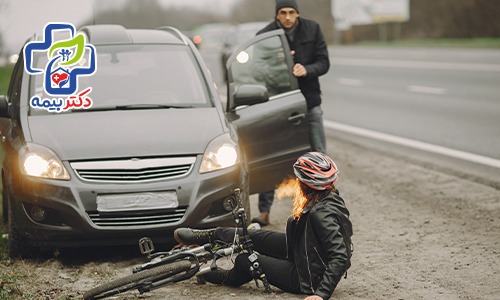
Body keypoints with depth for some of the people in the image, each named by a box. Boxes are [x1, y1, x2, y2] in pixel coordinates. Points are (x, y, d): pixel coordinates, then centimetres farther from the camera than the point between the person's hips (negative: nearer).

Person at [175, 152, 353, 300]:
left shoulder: (322, 214, -33)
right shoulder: (330, 197, -5)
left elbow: (340, 256, -36)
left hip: (309, 278, -8)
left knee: (244, 260, 8)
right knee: (253, 237, 12)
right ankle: (212, 236, 38)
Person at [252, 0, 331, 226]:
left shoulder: (312, 30, -2)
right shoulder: (265, 35, -6)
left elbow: (324, 62, -2)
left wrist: (306, 69, -23)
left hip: (309, 102, 1)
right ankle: (264, 212, 8)